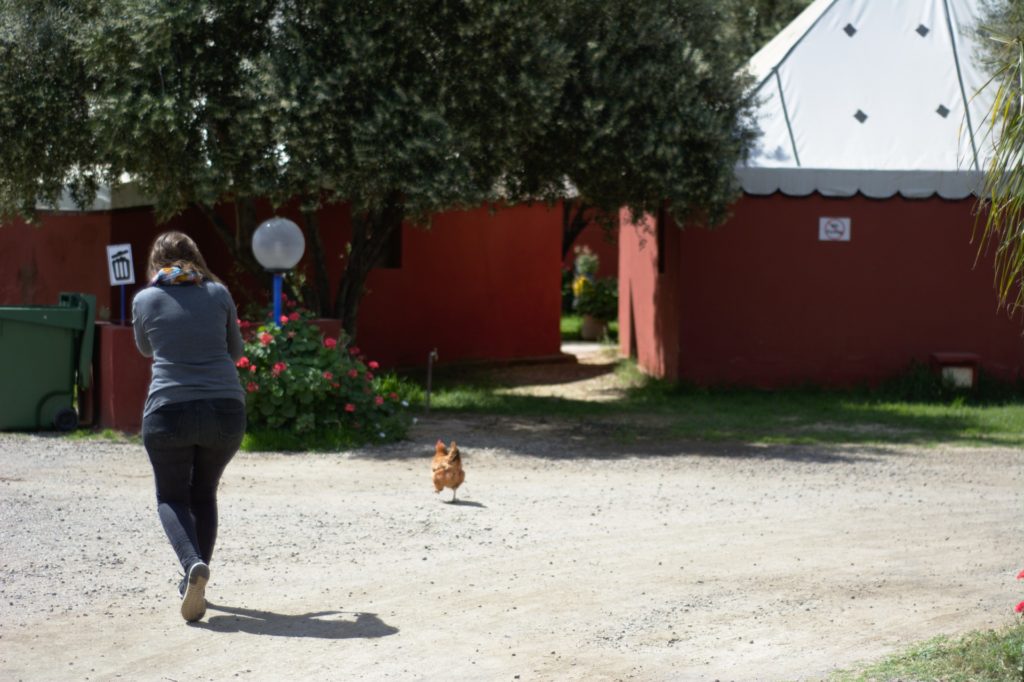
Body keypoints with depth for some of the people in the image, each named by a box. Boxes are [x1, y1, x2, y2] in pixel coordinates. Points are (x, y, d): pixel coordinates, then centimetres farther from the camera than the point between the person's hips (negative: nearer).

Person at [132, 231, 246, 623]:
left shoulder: (145, 300, 4)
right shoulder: (218, 294, 7)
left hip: (169, 411, -2)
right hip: (226, 409, 2)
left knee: (171, 497, 12)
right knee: (204, 494, 21)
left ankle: (193, 565, -15)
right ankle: (195, 582, 18)